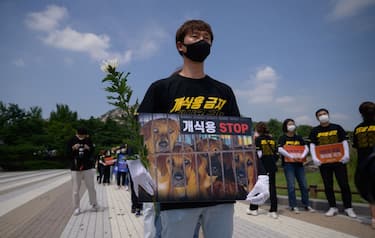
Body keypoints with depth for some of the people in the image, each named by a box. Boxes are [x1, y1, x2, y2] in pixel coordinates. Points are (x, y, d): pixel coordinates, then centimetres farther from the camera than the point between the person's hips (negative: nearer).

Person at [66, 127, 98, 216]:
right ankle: (77, 208, 14)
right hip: (75, 168, -1)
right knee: (76, 189, 3)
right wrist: (73, 148, -22)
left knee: (91, 187, 9)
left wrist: (89, 149, -17)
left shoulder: (88, 140, -1)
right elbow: (68, 153, -4)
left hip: (88, 167, 1)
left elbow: (92, 152, 4)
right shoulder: (71, 141, -4)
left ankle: (94, 204, 25)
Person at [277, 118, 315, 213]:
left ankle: (306, 205, 18)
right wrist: (291, 156, -23)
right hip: (288, 164, -4)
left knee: (304, 185, 7)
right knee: (291, 186, -4)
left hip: (299, 164, 4)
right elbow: (280, 149, -14)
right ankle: (293, 206, 6)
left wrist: (302, 156, -15)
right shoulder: (283, 138, 0)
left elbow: (306, 148, 4)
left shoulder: (299, 137, 13)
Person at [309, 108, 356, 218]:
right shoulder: (315, 131, 4)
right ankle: (333, 207, 17)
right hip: (324, 162, 0)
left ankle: (348, 208, 14)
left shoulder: (337, 128, 6)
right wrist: (314, 158, -16)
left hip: (339, 160, 0)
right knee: (328, 186, 6)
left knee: (344, 184, 2)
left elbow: (344, 142, 2)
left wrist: (346, 155, -13)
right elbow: (312, 145, -2)